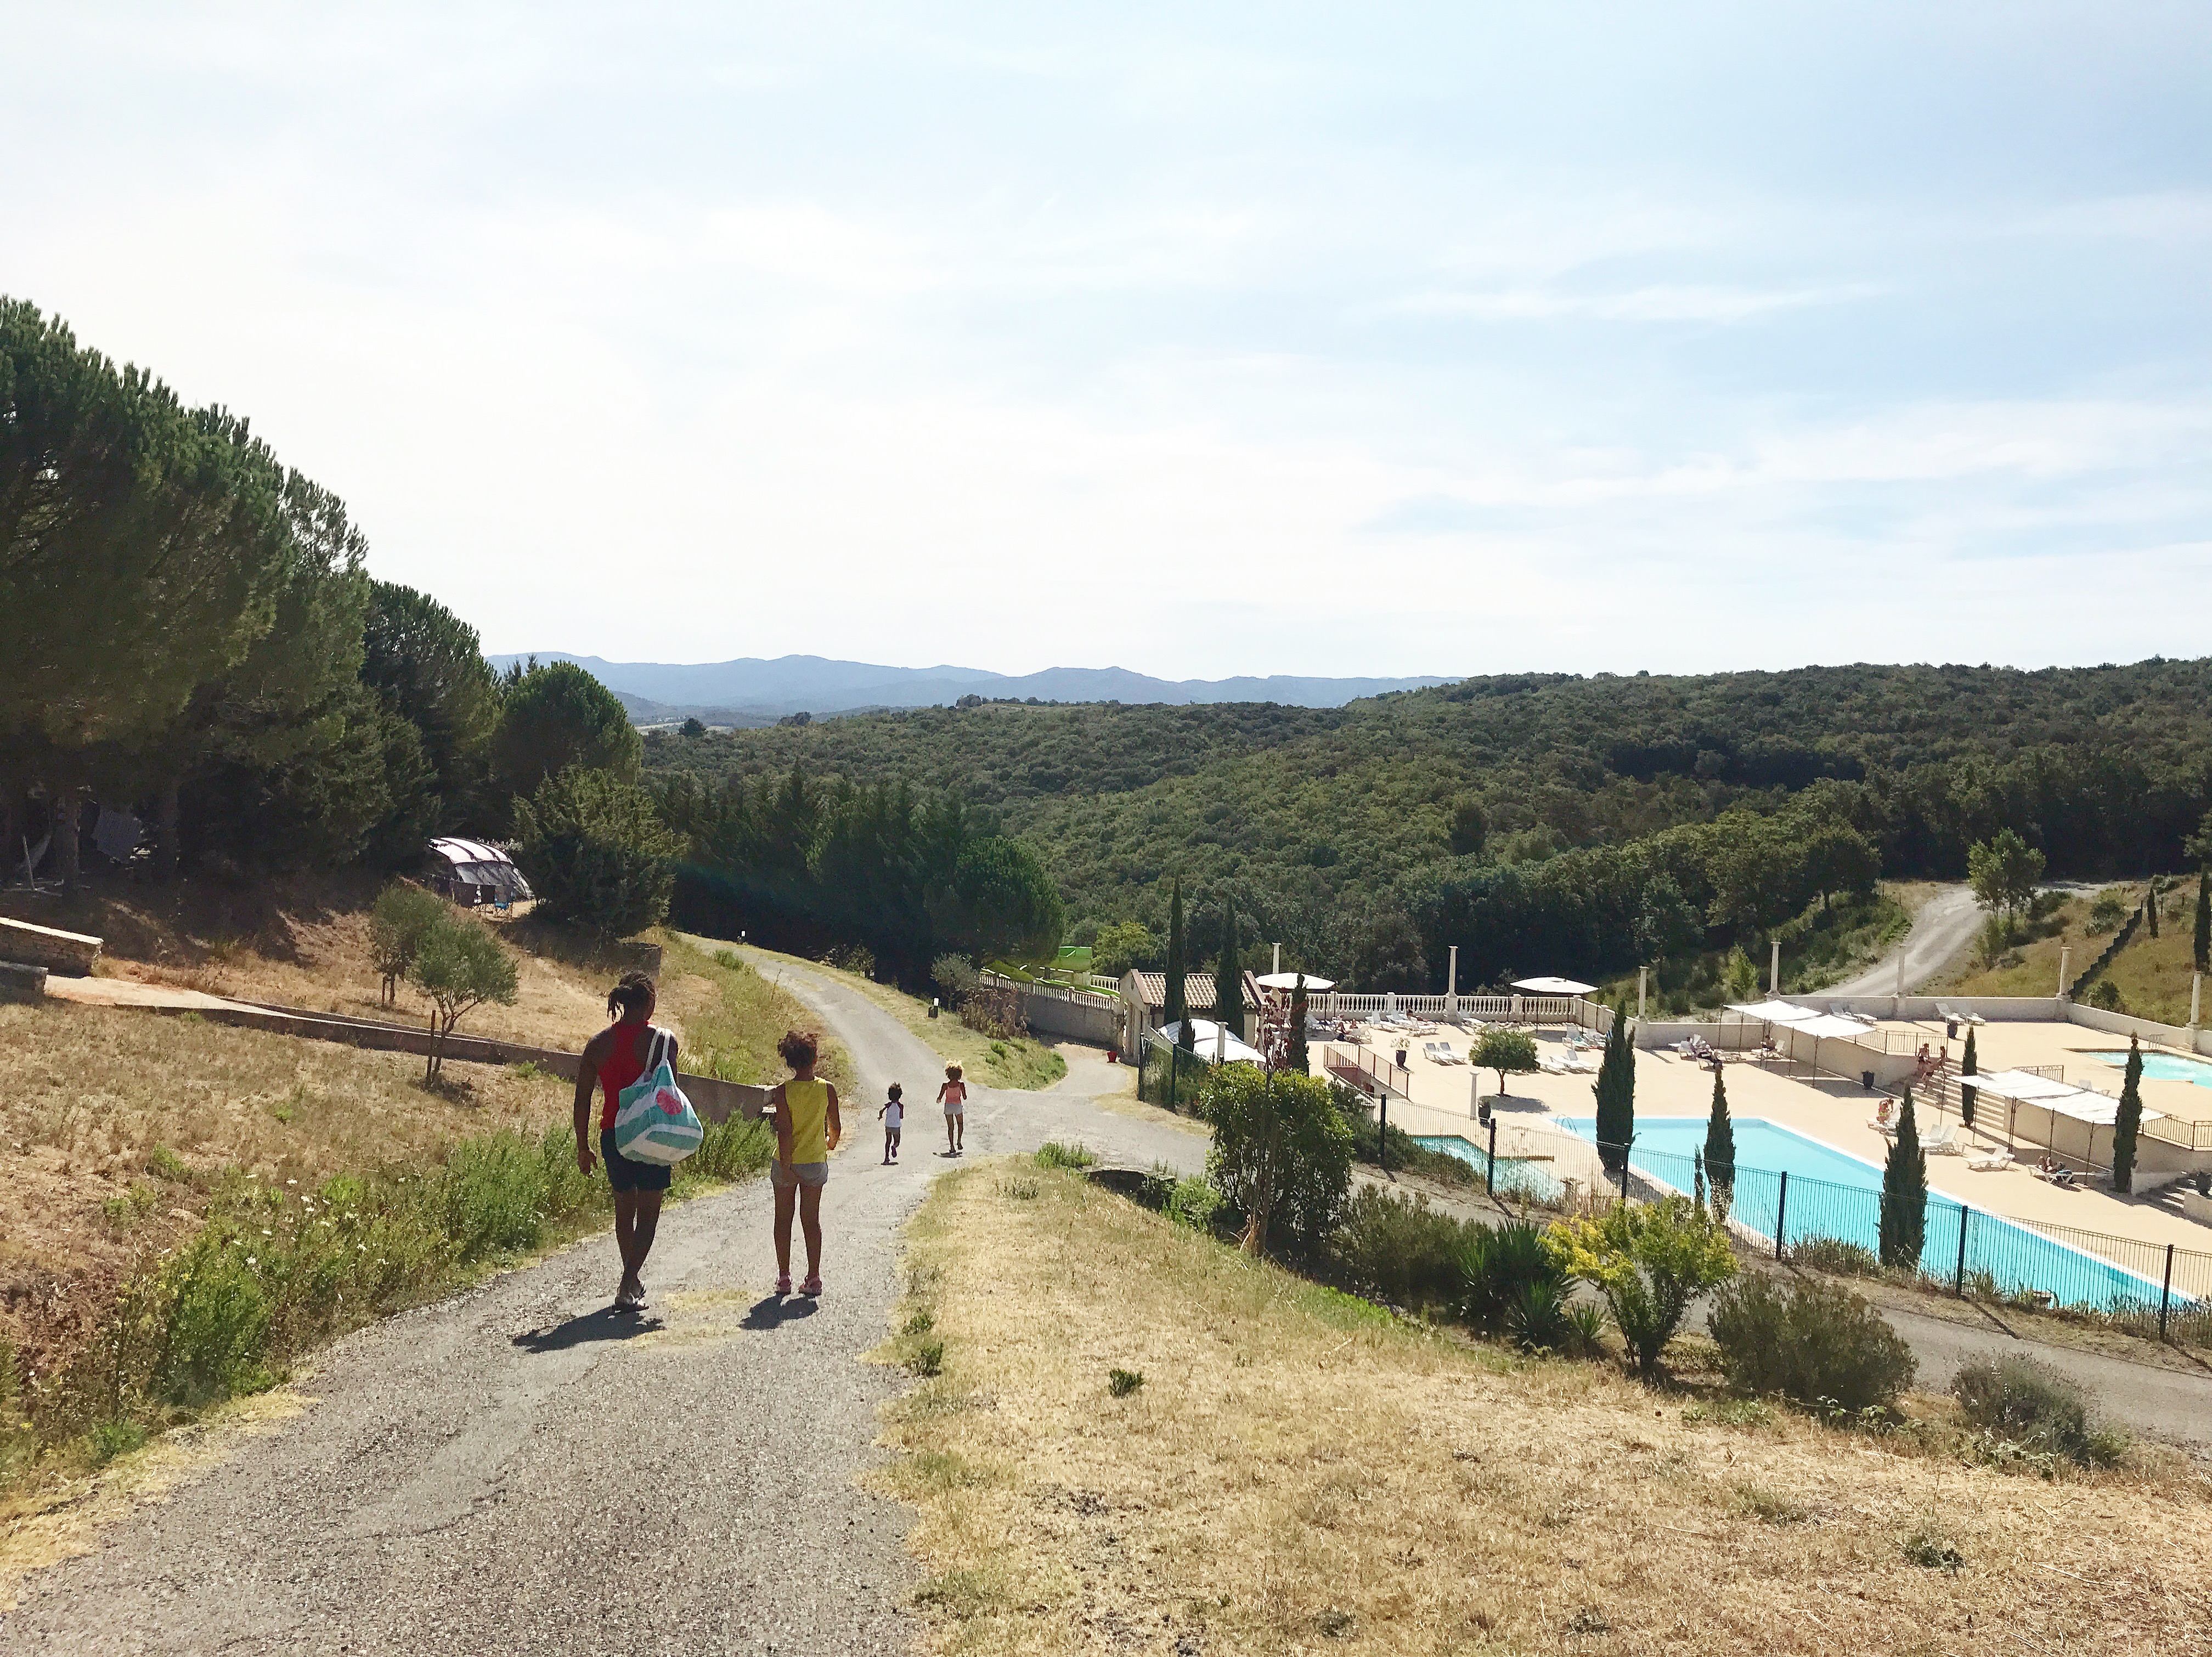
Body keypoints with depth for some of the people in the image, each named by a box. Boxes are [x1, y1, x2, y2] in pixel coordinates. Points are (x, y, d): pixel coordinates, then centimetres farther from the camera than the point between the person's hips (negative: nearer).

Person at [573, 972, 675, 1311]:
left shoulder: (598, 1042, 3)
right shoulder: (662, 1039, -9)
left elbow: (582, 1099, 4)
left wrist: (583, 1146, 12)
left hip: (613, 1134, 4)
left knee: (624, 1209, 20)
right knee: (648, 1213, 5)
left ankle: (634, 1279, 34)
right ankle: (628, 1288, -4)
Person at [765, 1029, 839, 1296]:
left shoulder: (783, 1092, -13)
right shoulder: (827, 1090, -8)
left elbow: (784, 1132, -17)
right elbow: (835, 1129, 0)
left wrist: (787, 1167, -14)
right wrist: (830, 1144, 22)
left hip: (786, 1163, -1)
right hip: (815, 1162, 1)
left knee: (783, 1220, 11)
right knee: (811, 1220, 9)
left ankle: (783, 1278, 13)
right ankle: (813, 1279, 8)